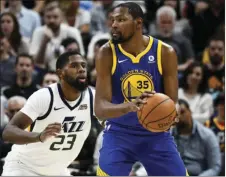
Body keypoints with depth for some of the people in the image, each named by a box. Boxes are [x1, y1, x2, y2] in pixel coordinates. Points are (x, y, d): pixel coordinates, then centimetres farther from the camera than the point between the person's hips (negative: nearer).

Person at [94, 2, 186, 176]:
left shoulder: (165, 52, -11)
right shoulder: (107, 53, -12)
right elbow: (100, 109, -19)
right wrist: (129, 106, -41)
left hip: (156, 133, 1)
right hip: (119, 133, -1)